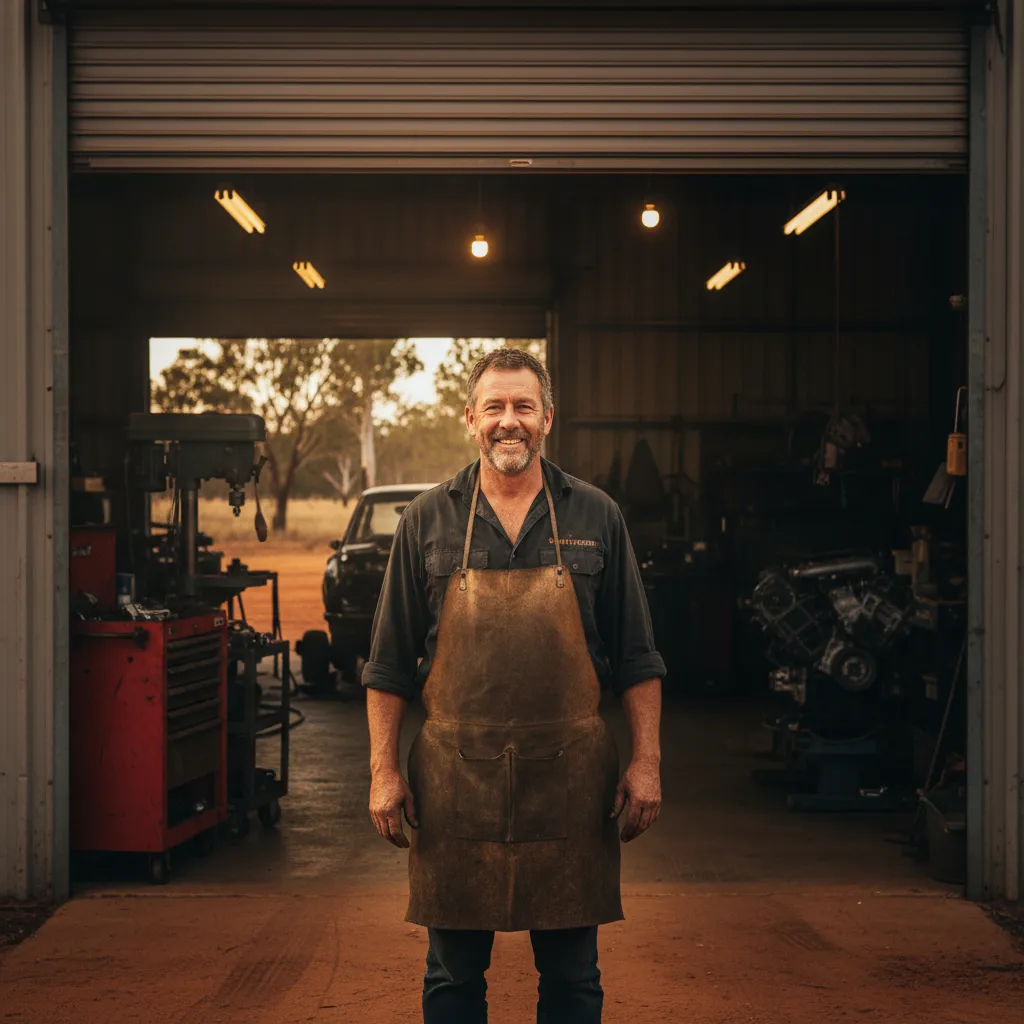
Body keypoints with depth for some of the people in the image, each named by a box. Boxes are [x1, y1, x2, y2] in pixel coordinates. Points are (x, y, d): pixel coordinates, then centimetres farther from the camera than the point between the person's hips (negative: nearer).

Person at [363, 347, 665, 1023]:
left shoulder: (597, 518, 5)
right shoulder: (428, 522, 5)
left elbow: (636, 658, 6)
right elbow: (391, 664, 6)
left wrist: (646, 762, -1)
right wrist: (384, 770, 0)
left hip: (568, 777, 0)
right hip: (455, 778, 0)